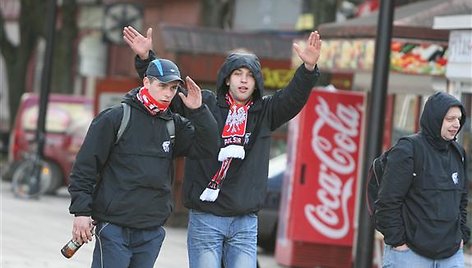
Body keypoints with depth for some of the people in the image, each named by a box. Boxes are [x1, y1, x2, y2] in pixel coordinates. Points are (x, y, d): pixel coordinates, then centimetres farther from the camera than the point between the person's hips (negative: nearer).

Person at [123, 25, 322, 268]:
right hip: (205, 219, -2)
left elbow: (294, 97, -7)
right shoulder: (204, 104, 5)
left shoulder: (265, 112, 9)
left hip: (245, 222, 2)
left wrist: (308, 68, -25)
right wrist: (145, 58, -14)